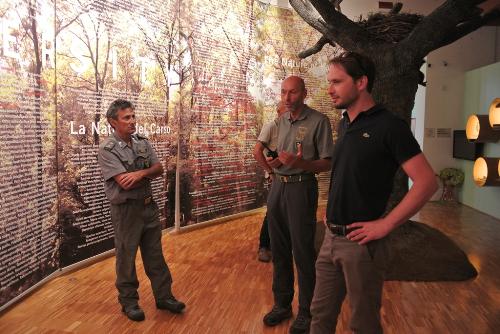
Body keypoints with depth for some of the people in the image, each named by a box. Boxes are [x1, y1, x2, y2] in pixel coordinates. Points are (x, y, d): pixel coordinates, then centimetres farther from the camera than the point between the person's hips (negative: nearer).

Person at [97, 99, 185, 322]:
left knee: (155, 255, 14)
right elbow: (125, 183, -21)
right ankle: (129, 302, 26)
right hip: (126, 209, -5)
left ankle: (164, 296, 26)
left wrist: (140, 173, -19)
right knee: (126, 257, 9)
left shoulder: (142, 142, 5)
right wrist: (149, 173, -8)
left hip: (149, 205, 6)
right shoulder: (107, 150, -13)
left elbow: (159, 169, 1)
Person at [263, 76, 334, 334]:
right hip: (277, 186, 7)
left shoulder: (319, 121, -8)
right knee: (279, 250, 13)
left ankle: (305, 312, 18)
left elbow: (327, 163, -10)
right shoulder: (282, 120, 12)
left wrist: (301, 163, -27)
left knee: (303, 252, 1)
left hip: (301, 187, -6)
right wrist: (274, 162, -1)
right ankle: (282, 304, 29)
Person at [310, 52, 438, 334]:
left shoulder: (389, 126, -13)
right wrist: (332, 214, 11)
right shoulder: (344, 124, 10)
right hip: (331, 237, 7)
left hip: (361, 242, -7)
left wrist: (385, 225, -18)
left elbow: (427, 182, -18)